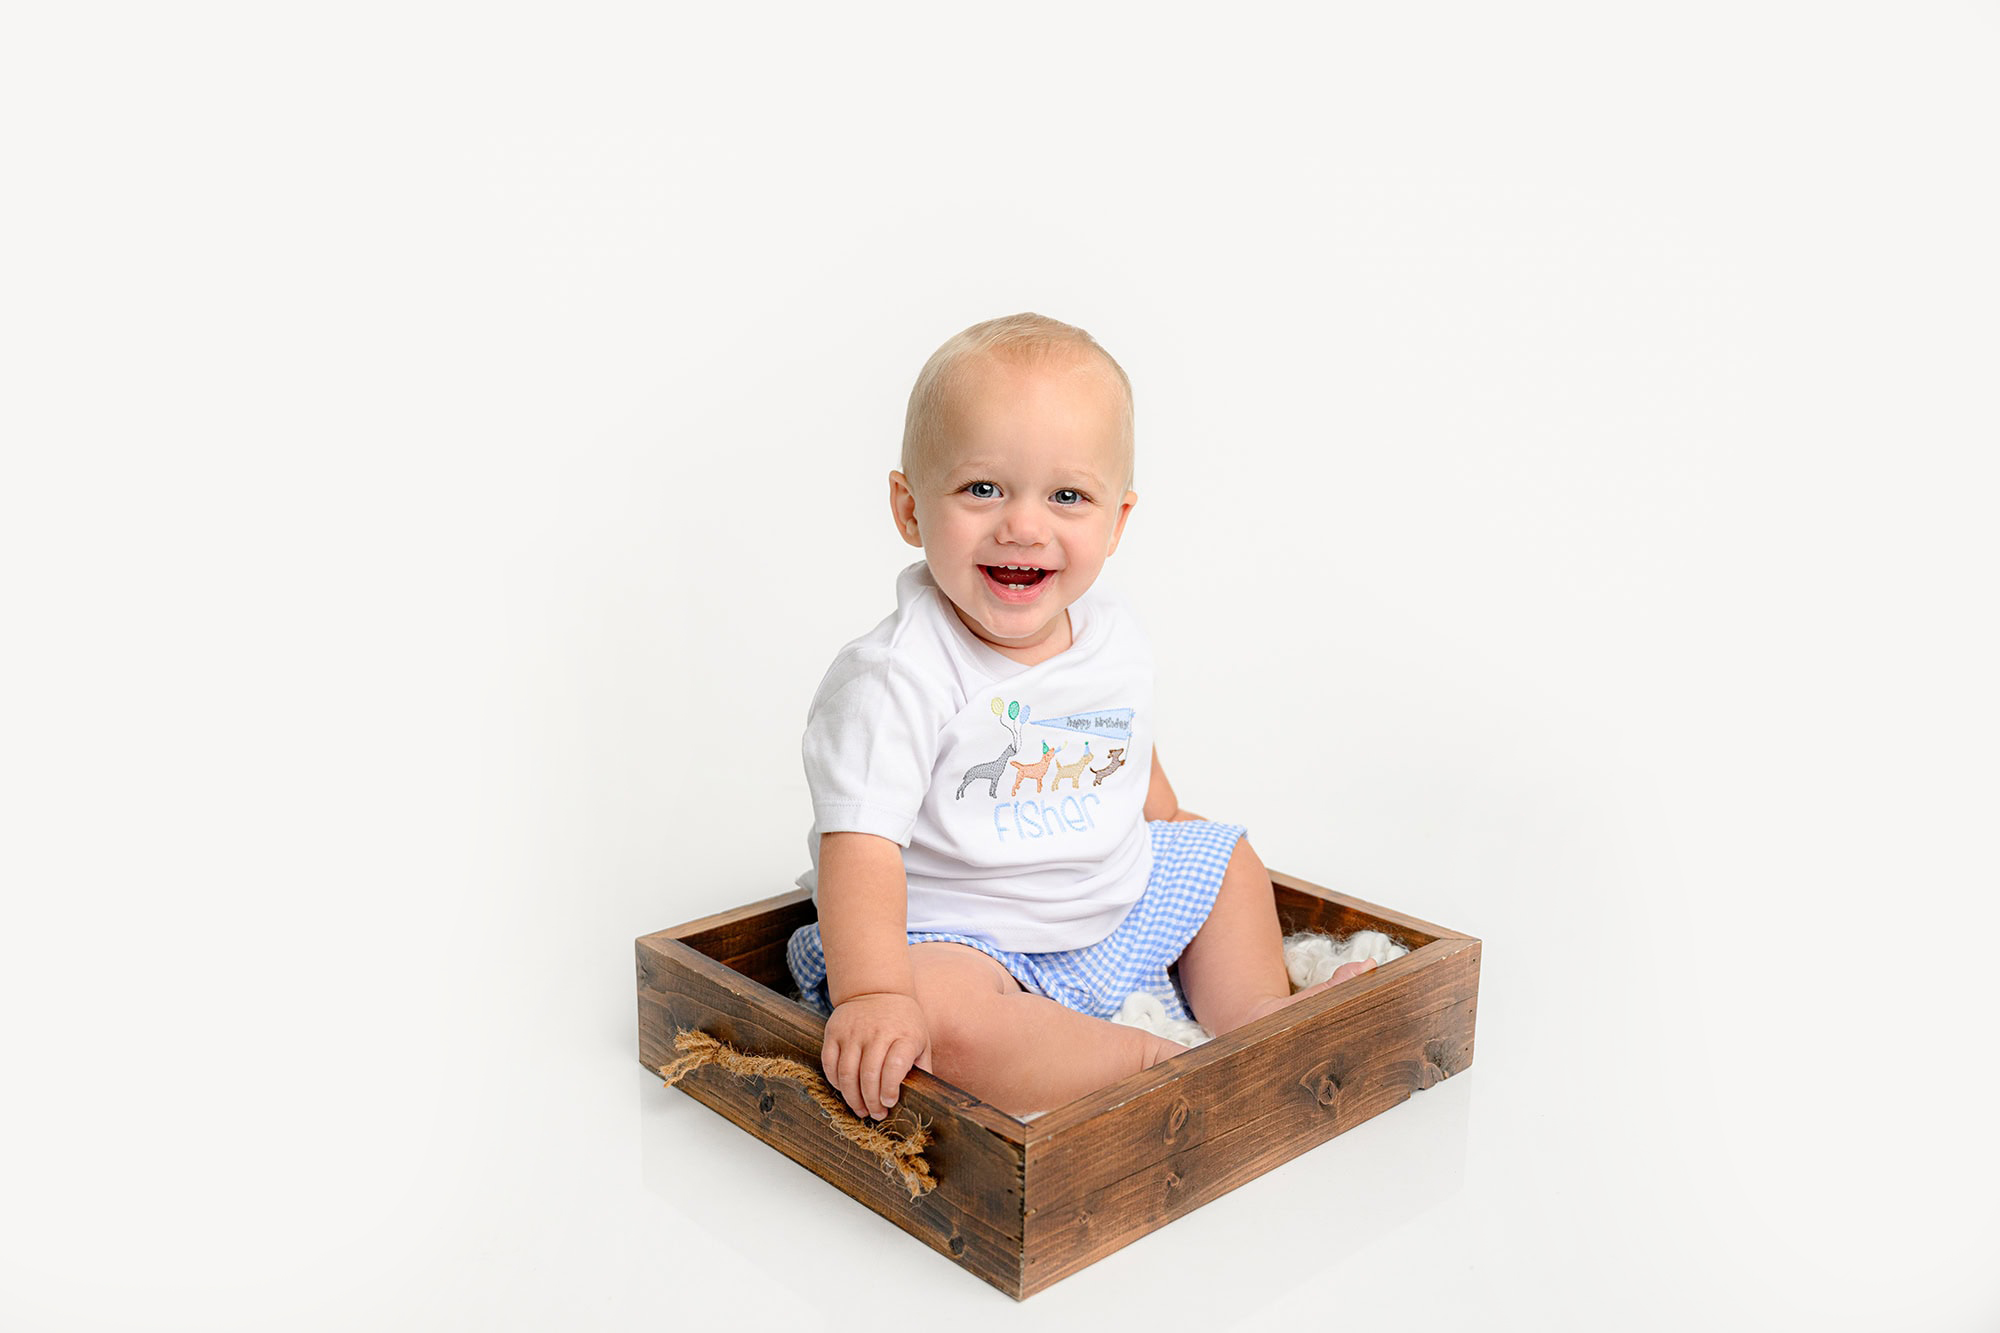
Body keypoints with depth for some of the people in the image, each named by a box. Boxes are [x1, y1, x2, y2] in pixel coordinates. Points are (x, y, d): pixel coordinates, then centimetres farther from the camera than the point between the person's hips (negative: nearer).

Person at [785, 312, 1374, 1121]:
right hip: (954, 938, -7)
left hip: (1114, 907, 7)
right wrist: (870, 994, -41)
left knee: (1226, 862, 18)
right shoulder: (894, 678, -26)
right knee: (939, 1014, -37)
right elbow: (861, 843, -32)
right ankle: (1145, 1057, -21)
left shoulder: (1116, 642, -2)